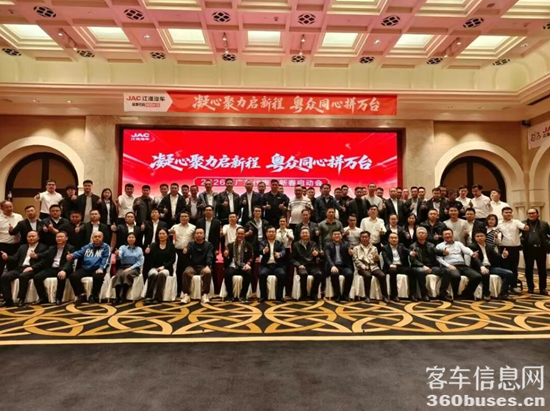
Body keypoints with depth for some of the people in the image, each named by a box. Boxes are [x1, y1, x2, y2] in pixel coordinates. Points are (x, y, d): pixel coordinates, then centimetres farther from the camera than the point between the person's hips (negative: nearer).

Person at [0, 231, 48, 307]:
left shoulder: (43, 247, 7)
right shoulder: (22, 247, 27)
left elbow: (43, 261, -6)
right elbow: (15, 258, 18)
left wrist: (32, 267, -19)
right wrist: (7, 257, -4)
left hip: (32, 269, -6)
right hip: (20, 268, 6)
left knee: (23, 276, -36)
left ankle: (21, 299, -23)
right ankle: (8, 300, -15)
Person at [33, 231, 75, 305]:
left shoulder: (70, 248, 2)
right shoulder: (51, 248, 22)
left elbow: (70, 261, -14)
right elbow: (45, 261, 16)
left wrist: (64, 270, -33)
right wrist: (33, 267, 0)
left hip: (62, 269, -5)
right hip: (51, 269, 6)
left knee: (61, 277, -36)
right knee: (37, 277, -18)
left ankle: (58, 298, -18)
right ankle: (43, 297, -3)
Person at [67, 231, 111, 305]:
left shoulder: (106, 247, 8)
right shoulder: (87, 247, 22)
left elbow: (105, 259, -6)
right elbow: (79, 253, 6)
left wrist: (101, 268, -23)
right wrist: (72, 255, -18)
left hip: (97, 269, -4)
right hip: (85, 268, 4)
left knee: (98, 276, -35)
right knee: (73, 276, -21)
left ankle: (94, 296, -11)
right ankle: (82, 295, -6)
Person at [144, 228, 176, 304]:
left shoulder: (171, 245, 7)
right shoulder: (154, 245, 10)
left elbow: (173, 260, 0)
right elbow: (150, 259, -3)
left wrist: (163, 266, -14)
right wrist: (147, 253, -26)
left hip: (166, 268, -1)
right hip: (154, 268, 1)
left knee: (161, 274, -34)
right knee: (153, 274, -33)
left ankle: (157, 298, -31)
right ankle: (148, 297, -29)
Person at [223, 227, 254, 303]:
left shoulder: (248, 245, 13)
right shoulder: (230, 245, 16)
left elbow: (251, 257, 4)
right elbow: (227, 259, 13)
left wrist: (248, 264, -16)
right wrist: (225, 256, -11)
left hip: (243, 267, -1)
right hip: (233, 266, 1)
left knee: (248, 273, -34)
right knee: (227, 273, -33)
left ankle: (242, 296, -16)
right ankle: (230, 295, -14)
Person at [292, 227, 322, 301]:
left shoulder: (313, 244, 15)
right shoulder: (296, 244, 13)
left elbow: (319, 254, -2)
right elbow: (293, 258, 9)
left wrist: (317, 253, -29)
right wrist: (299, 265, -11)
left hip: (312, 265, 1)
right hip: (302, 266, -1)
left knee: (319, 274, -30)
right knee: (304, 274, -35)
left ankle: (313, 294, -11)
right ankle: (304, 294, -15)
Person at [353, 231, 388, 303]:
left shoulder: (374, 248, 20)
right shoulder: (356, 248, 13)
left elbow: (377, 260, 14)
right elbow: (355, 260, 2)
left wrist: (377, 257, -11)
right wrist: (362, 266, -14)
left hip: (373, 266, 3)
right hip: (363, 268, -3)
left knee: (382, 275, -27)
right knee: (368, 275, -35)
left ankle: (384, 296, -16)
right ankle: (367, 296, -25)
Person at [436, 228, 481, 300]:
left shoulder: (458, 243, 23)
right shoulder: (439, 246, 12)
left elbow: (465, 249, 2)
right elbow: (439, 259, 0)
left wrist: (472, 254, -22)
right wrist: (448, 265, -16)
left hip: (463, 266, 5)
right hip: (450, 266, -4)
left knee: (478, 276, -18)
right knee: (456, 276, -37)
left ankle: (467, 293, 3)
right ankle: (455, 294, -10)